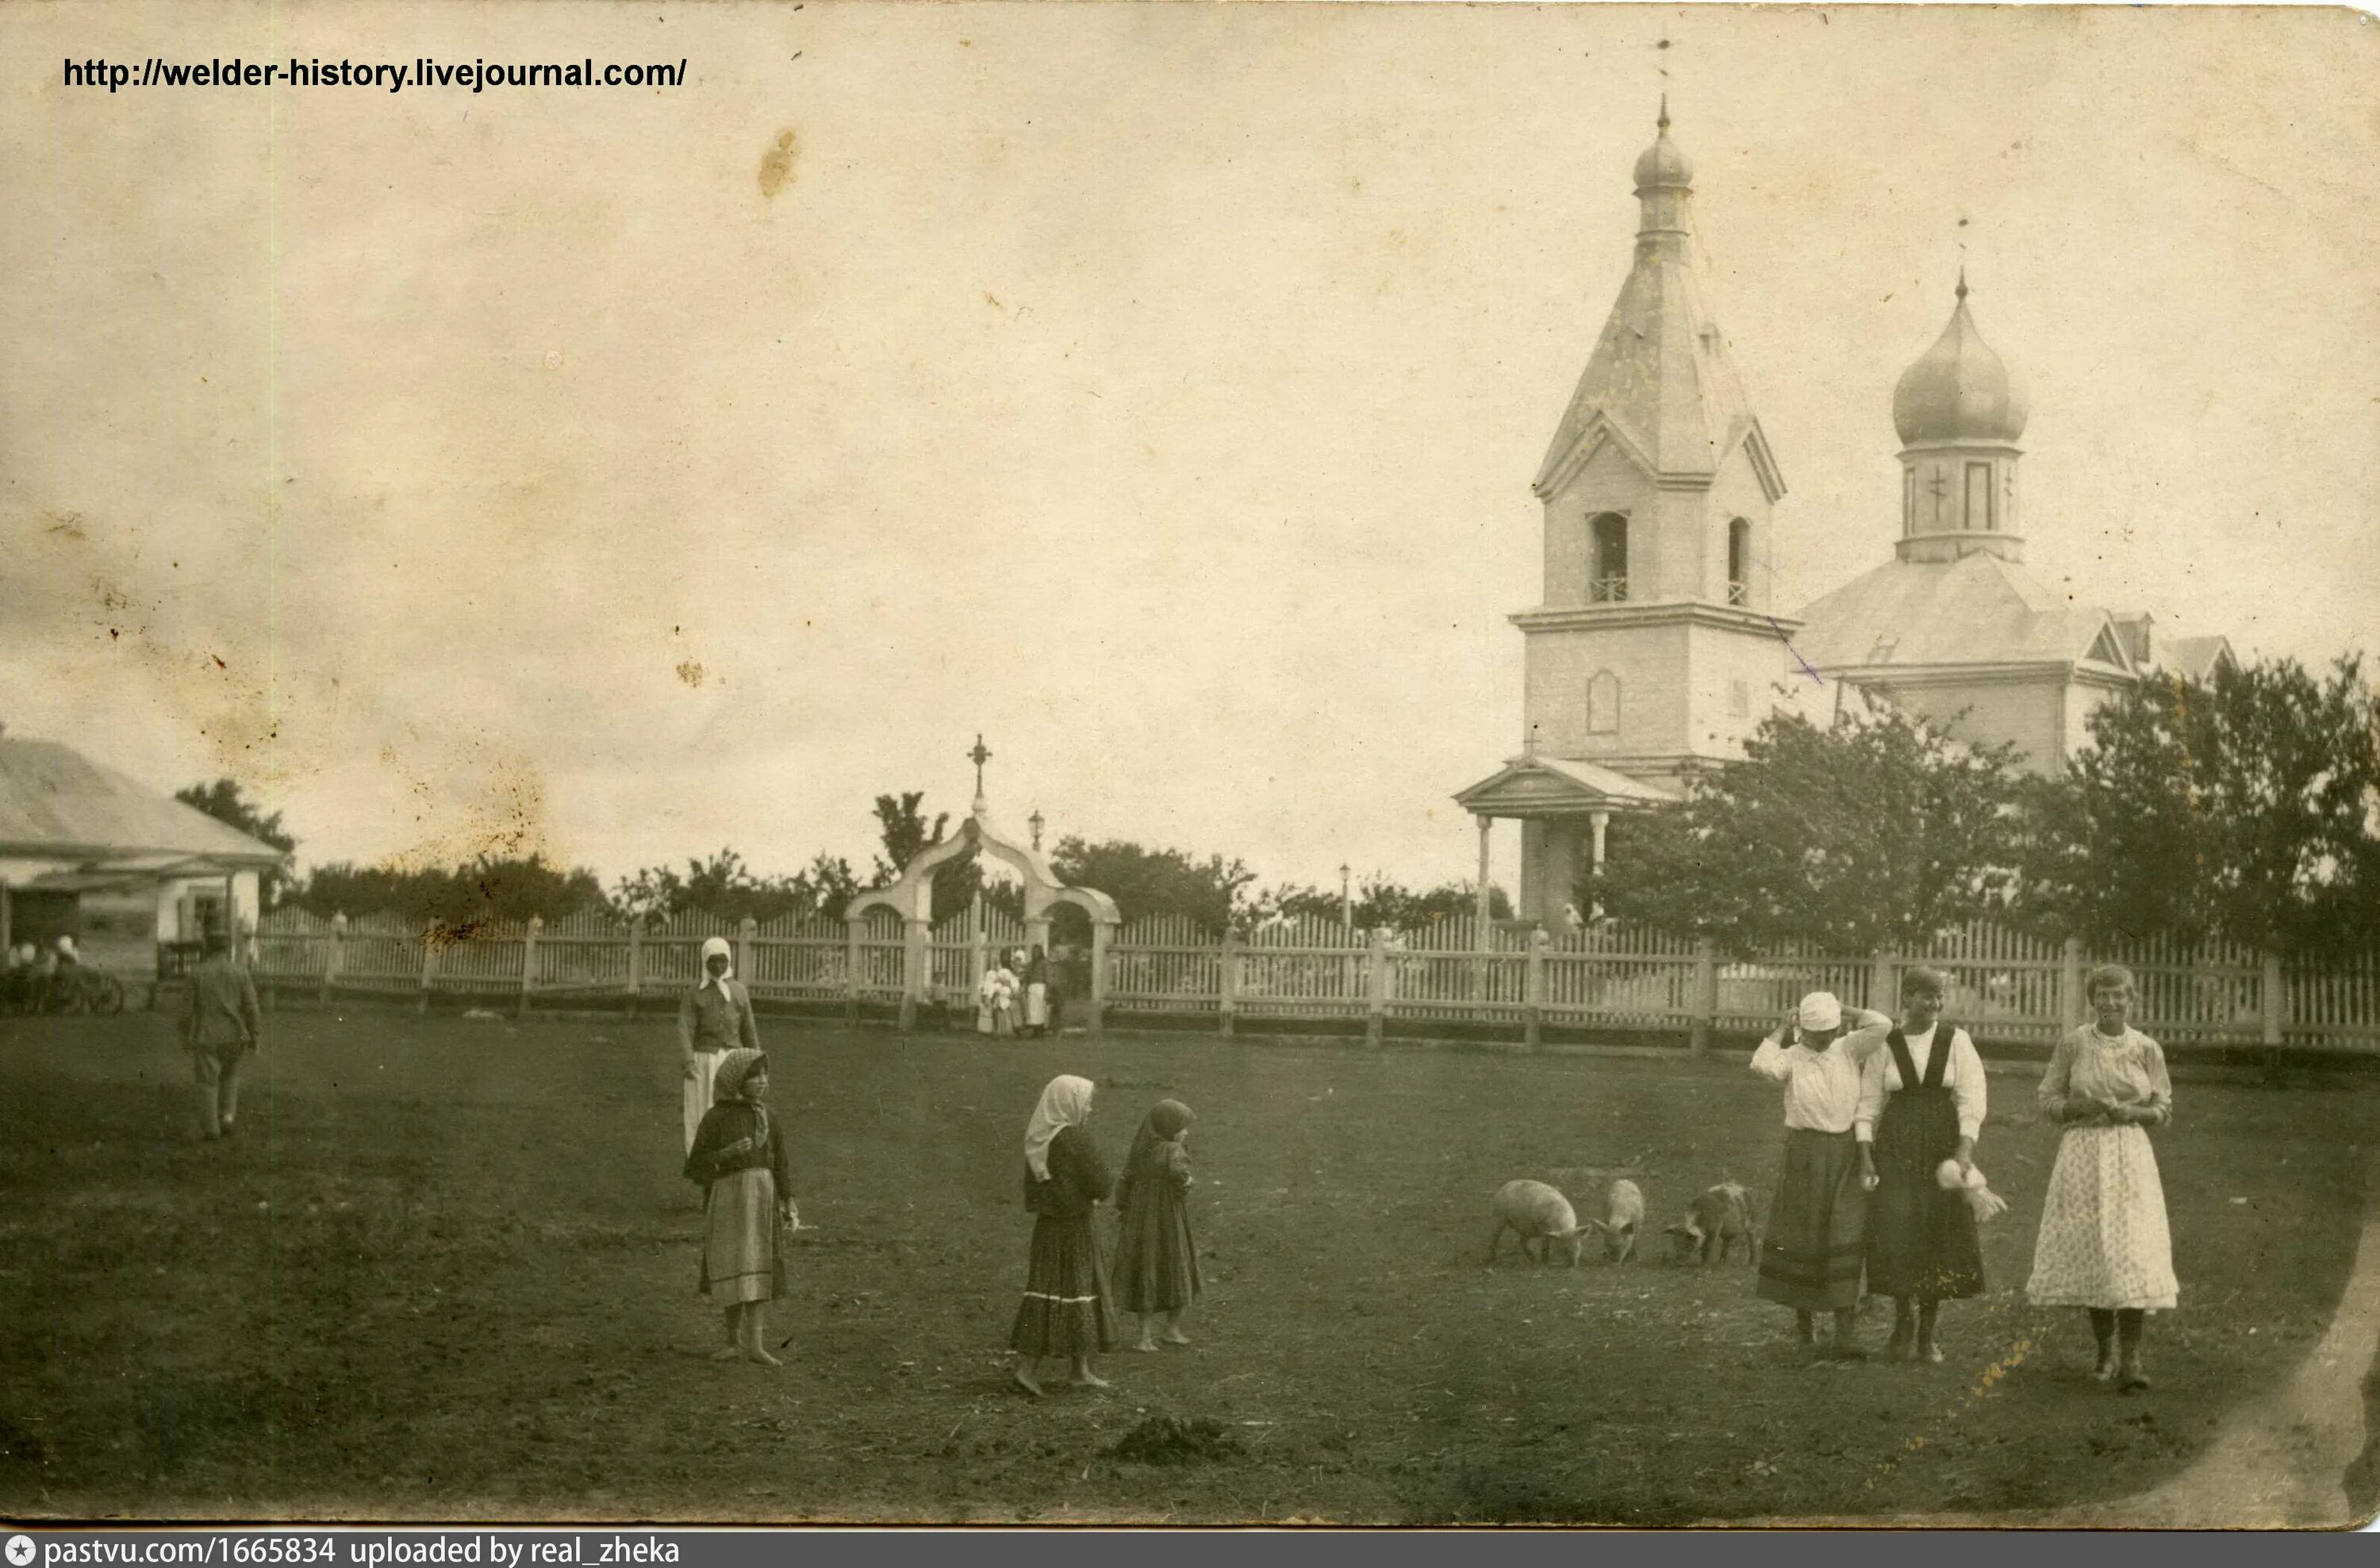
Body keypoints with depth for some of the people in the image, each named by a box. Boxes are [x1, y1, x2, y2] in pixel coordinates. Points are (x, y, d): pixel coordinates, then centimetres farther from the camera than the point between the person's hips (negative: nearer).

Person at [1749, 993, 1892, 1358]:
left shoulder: (1849, 1051, 5)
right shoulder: (1791, 1059, -3)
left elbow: (1882, 1024, -7)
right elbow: (1762, 1064, -25)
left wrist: (1845, 1009, 4)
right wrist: (1782, 1028, -11)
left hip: (1847, 1154, 1)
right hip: (1805, 1153, -1)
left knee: (1845, 1239, -7)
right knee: (1801, 1236, 7)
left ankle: (1845, 1334, -10)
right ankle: (1802, 1320, 27)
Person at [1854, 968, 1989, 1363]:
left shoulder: (1956, 1041, 1)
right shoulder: (1885, 1045, 1)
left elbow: (1972, 1098, -4)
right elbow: (1868, 1103, 3)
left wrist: (1965, 1149, -16)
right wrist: (1865, 1157, -5)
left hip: (1943, 1144, 0)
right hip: (1896, 1146, 0)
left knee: (1939, 1235, 1)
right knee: (1897, 1231, -9)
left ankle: (1927, 1332, 12)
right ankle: (1904, 1319, 7)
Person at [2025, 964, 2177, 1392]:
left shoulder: (2146, 1049, 3)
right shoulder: (2072, 1044, 2)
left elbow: (2164, 1109, 8)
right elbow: (2048, 1101, 5)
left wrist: (2130, 1112, -11)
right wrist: (2083, 1106, -13)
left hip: (2130, 1154, -1)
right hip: (2082, 1154, 1)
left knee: (2132, 1254, -11)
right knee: (2089, 1250, 4)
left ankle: (2130, 1359, -13)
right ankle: (2105, 1352, 19)